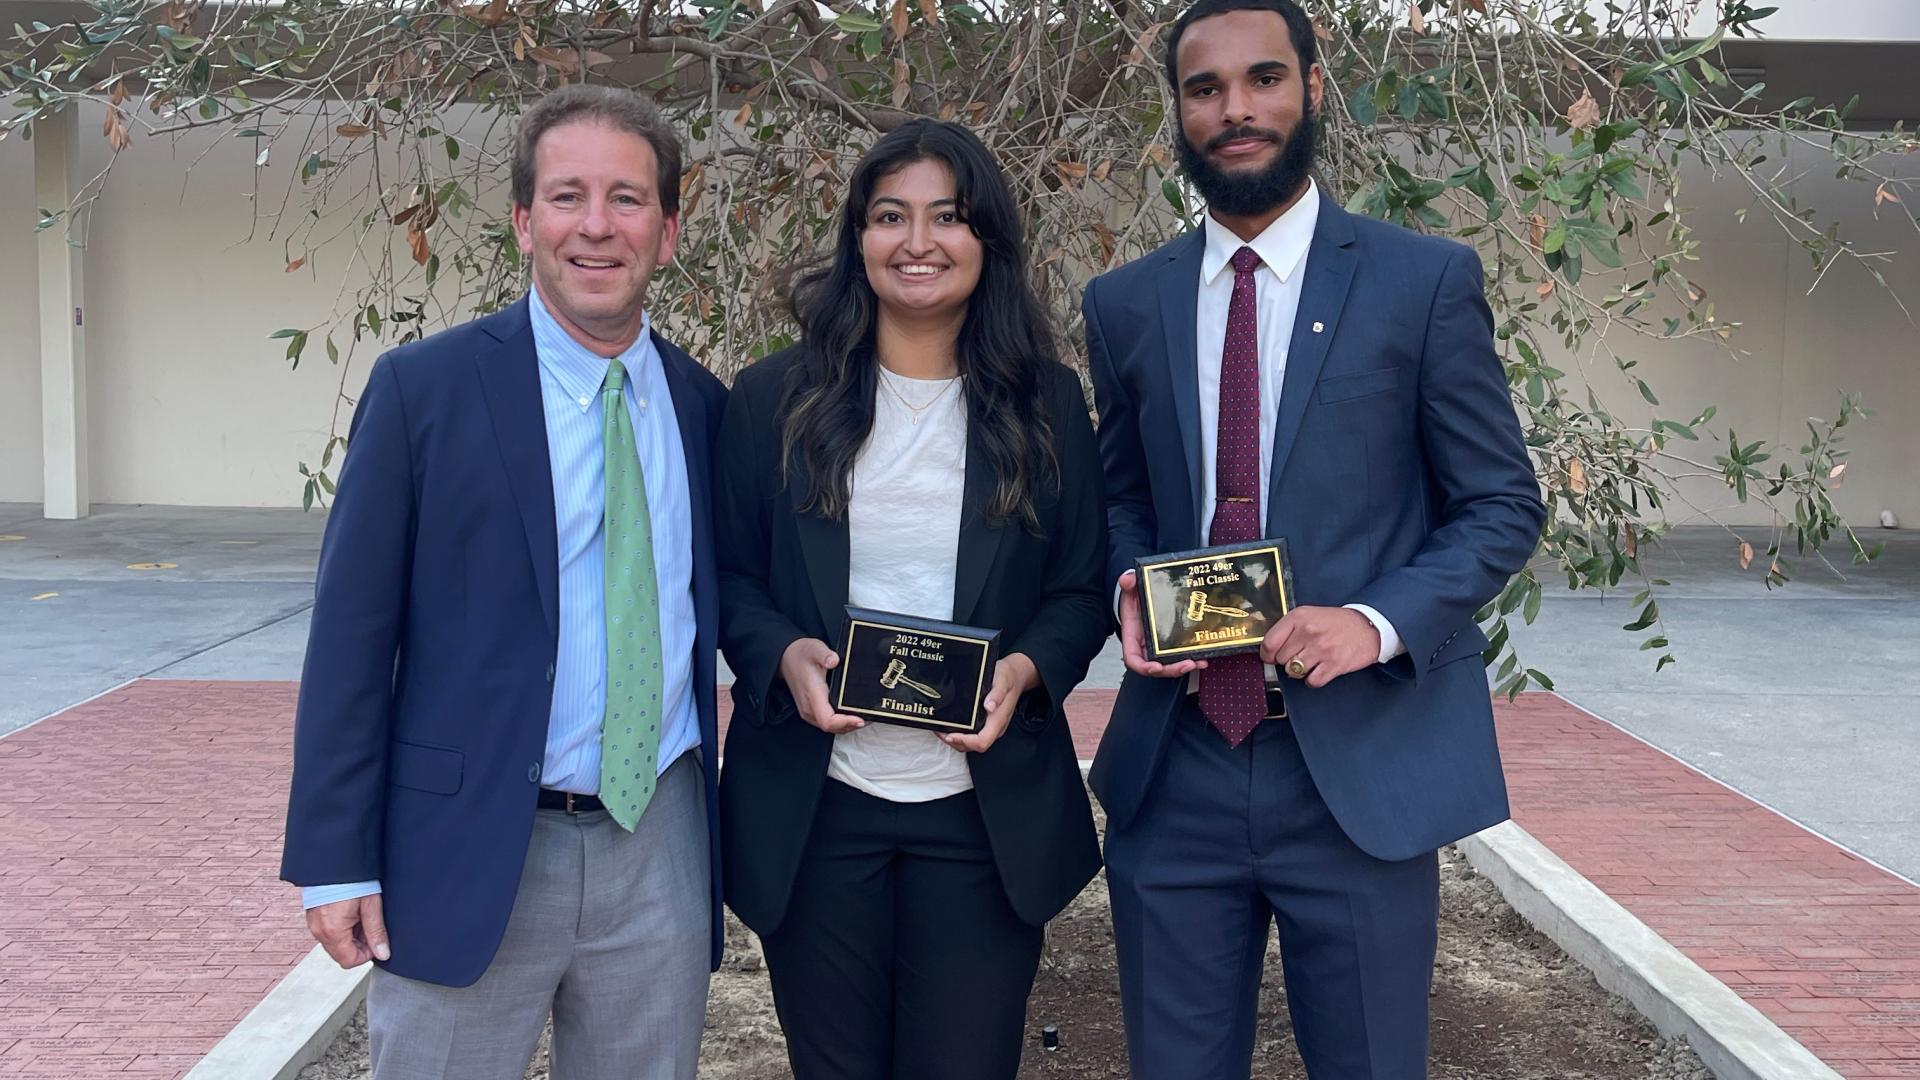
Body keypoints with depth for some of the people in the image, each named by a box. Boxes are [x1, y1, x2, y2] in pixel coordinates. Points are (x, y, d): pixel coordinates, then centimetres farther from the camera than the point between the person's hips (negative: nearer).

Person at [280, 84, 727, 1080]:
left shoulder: (704, 404, 5)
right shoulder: (425, 388, -6)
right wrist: (335, 862, -8)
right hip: (468, 850, -3)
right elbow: (351, 633, -5)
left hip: (660, 849, 4)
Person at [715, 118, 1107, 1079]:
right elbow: (728, 574, 6)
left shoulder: (1046, 404, 3)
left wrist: (1026, 668, -15)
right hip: (813, 808, 0)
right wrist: (783, 653, -15)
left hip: (986, 810, 0)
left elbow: (1084, 589, 5)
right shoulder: (773, 400, 2)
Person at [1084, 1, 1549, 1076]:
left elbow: (1504, 503, 0)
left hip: (1360, 772, -2)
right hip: (1173, 774, 3)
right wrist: (1131, 595, -4)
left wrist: (1379, 621, -16)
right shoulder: (1125, 304, 8)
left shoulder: (1426, 281, -2)